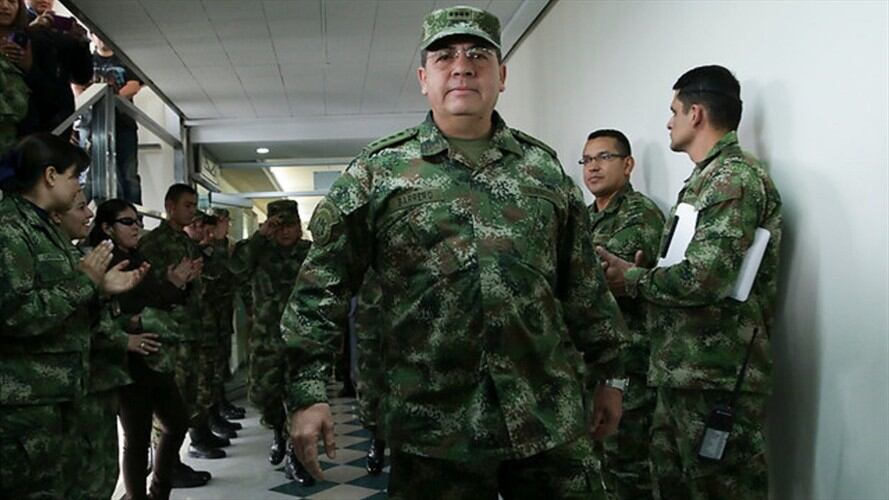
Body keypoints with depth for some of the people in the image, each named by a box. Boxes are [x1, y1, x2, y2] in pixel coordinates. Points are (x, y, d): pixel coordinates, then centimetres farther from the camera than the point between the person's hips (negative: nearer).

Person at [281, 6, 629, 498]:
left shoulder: (545, 167, 9)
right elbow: (322, 286, -2)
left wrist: (607, 375, 14)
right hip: (433, 429, -2)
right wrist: (307, 392, -8)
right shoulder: (376, 170, 1)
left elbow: (585, 287, 13)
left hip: (552, 420, 3)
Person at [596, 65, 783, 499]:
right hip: (683, 373, 10)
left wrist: (630, 279, -8)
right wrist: (638, 274, 3)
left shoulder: (735, 177, -11)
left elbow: (705, 278, -22)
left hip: (716, 377, -10)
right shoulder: (706, 178, 19)